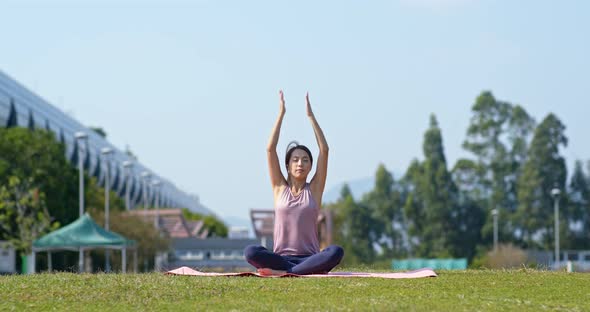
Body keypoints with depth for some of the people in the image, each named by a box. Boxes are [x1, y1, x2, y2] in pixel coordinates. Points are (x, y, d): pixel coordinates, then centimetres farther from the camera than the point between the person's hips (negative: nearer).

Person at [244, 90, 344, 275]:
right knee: (250, 252, -31)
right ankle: (308, 270, -29)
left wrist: (310, 115, 1)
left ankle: (284, 272, -31)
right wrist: (281, 113, 2)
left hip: (309, 258, 0)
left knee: (336, 252, -33)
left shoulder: (314, 189, 10)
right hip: (282, 257, 0)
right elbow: (270, 149, 3)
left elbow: (324, 150, 2)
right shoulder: (280, 188, 11)